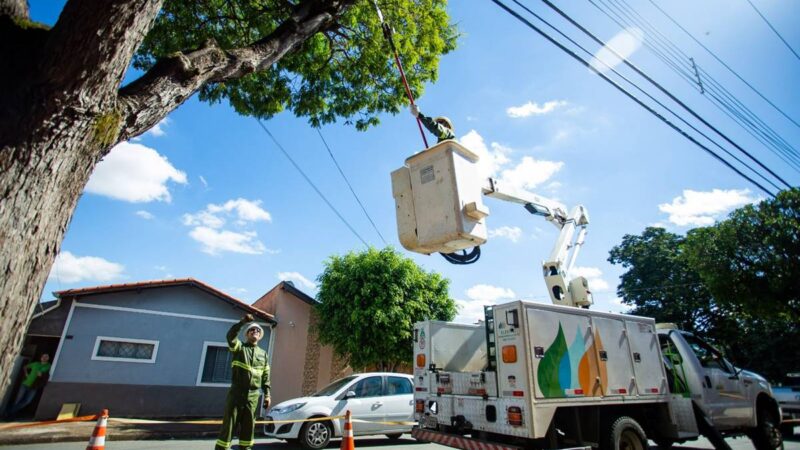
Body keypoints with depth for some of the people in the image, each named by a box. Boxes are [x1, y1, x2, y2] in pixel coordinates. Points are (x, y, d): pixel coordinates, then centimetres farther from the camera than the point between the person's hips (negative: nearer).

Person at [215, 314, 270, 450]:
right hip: (237, 392, -3)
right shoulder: (239, 347, 2)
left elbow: (265, 376, 11)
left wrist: (267, 394, 5)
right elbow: (231, 336, -21)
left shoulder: (263, 354, 12)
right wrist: (242, 322, -30)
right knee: (229, 421, 0)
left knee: (249, 423, 8)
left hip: (253, 394, 3)